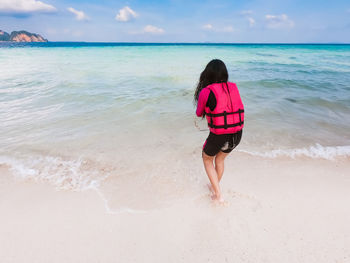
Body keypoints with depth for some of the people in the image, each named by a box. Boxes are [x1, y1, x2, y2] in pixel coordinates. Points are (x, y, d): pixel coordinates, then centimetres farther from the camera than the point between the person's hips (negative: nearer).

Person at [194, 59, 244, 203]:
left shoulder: (205, 92, -10)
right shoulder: (234, 88, 3)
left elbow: (199, 113, 5)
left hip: (218, 136, -5)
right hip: (237, 135, 5)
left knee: (207, 159, 26)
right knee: (220, 159, 31)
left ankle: (218, 195, 26)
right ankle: (214, 187, 53)